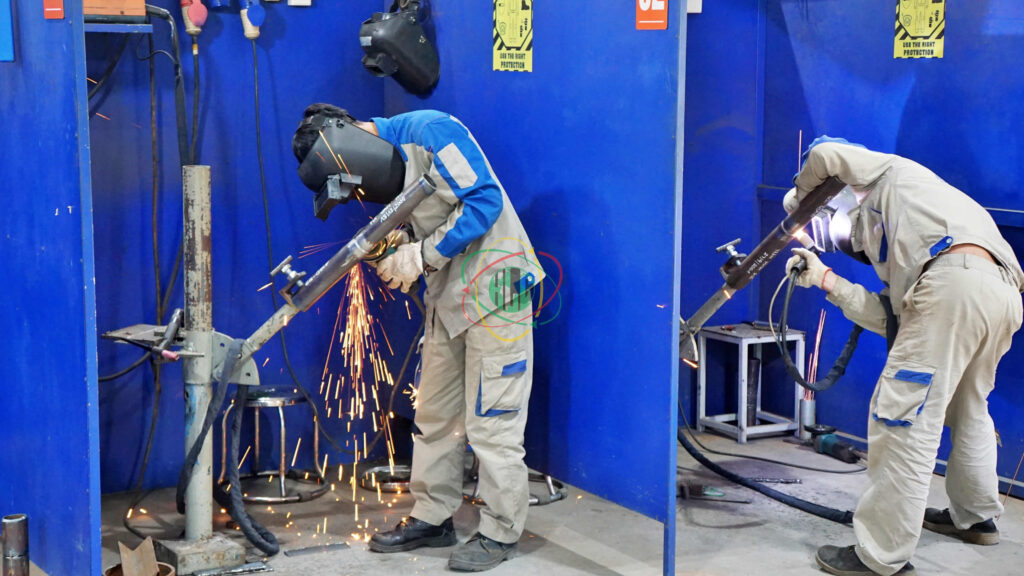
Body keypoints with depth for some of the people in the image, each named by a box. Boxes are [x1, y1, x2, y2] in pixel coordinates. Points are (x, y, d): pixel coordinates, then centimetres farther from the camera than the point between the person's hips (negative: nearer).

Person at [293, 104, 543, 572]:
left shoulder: (430, 131, -15)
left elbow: (485, 200, -21)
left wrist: (423, 255, -20)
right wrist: (399, 257, -4)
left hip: (492, 286, -9)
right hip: (448, 294, 9)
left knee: (491, 418, -4)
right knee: (434, 413, 12)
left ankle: (500, 532, 6)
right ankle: (433, 517, 24)